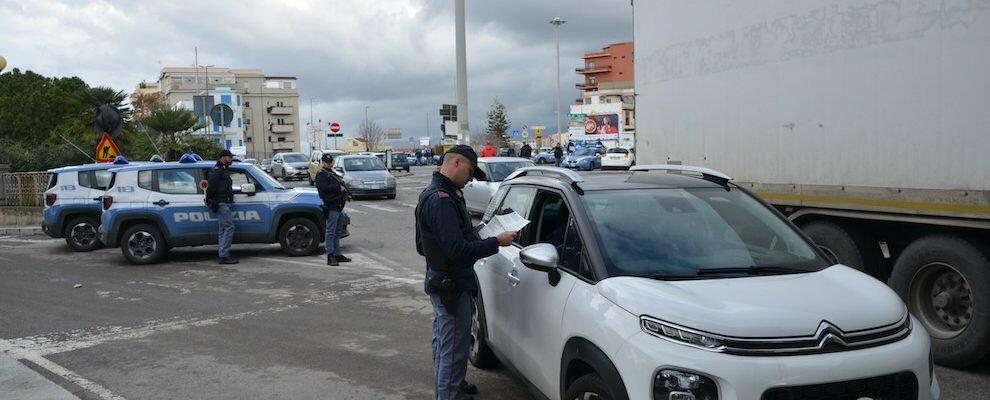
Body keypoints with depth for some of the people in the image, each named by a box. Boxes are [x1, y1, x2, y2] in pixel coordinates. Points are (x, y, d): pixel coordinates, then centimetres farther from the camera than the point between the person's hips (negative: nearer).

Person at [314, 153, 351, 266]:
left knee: (337, 233, 14)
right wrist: (339, 188, -19)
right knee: (331, 233, -8)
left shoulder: (332, 174, 22)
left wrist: (345, 194, 8)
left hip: (339, 207, 9)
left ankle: (337, 254, 21)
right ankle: (330, 256, -6)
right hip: (331, 207, -9)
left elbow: (341, 185, 27)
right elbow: (324, 188, -23)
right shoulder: (321, 175, -6)